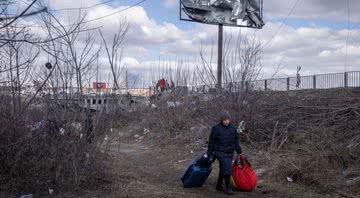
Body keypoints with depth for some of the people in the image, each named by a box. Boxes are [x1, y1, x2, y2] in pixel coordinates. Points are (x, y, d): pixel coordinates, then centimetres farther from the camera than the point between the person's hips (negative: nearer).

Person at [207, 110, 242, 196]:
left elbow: (236, 141, 12)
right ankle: (228, 188, 0)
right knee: (227, 169, -13)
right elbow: (211, 142, -5)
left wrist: (239, 152, 11)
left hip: (230, 153, 5)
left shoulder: (233, 128, 2)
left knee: (223, 170, 16)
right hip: (221, 153, -5)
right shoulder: (216, 129, -12)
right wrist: (210, 154, -3)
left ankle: (219, 185, 33)